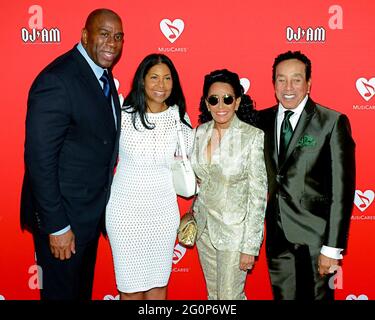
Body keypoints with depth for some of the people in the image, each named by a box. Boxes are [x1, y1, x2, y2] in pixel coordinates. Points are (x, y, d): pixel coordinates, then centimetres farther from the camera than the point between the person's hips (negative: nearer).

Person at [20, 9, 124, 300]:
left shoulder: (102, 74, 4)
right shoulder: (56, 80, -23)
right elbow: (40, 159, -24)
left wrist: (100, 206, 10)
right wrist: (56, 226, -21)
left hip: (91, 211, 8)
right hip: (63, 216, -8)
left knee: (84, 287, 26)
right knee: (62, 291, 13)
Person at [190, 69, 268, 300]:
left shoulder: (253, 136, -17)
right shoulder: (200, 133, 0)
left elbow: (258, 194, -16)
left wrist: (251, 246, -15)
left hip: (235, 230, -5)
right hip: (205, 227, 5)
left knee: (230, 295, 7)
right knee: (213, 294, 20)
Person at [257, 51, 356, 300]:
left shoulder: (333, 122, -10)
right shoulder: (263, 120, 4)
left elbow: (342, 189, -12)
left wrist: (332, 247, -13)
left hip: (314, 237, -4)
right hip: (277, 234, 4)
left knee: (316, 296, 11)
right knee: (282, 295, 16)